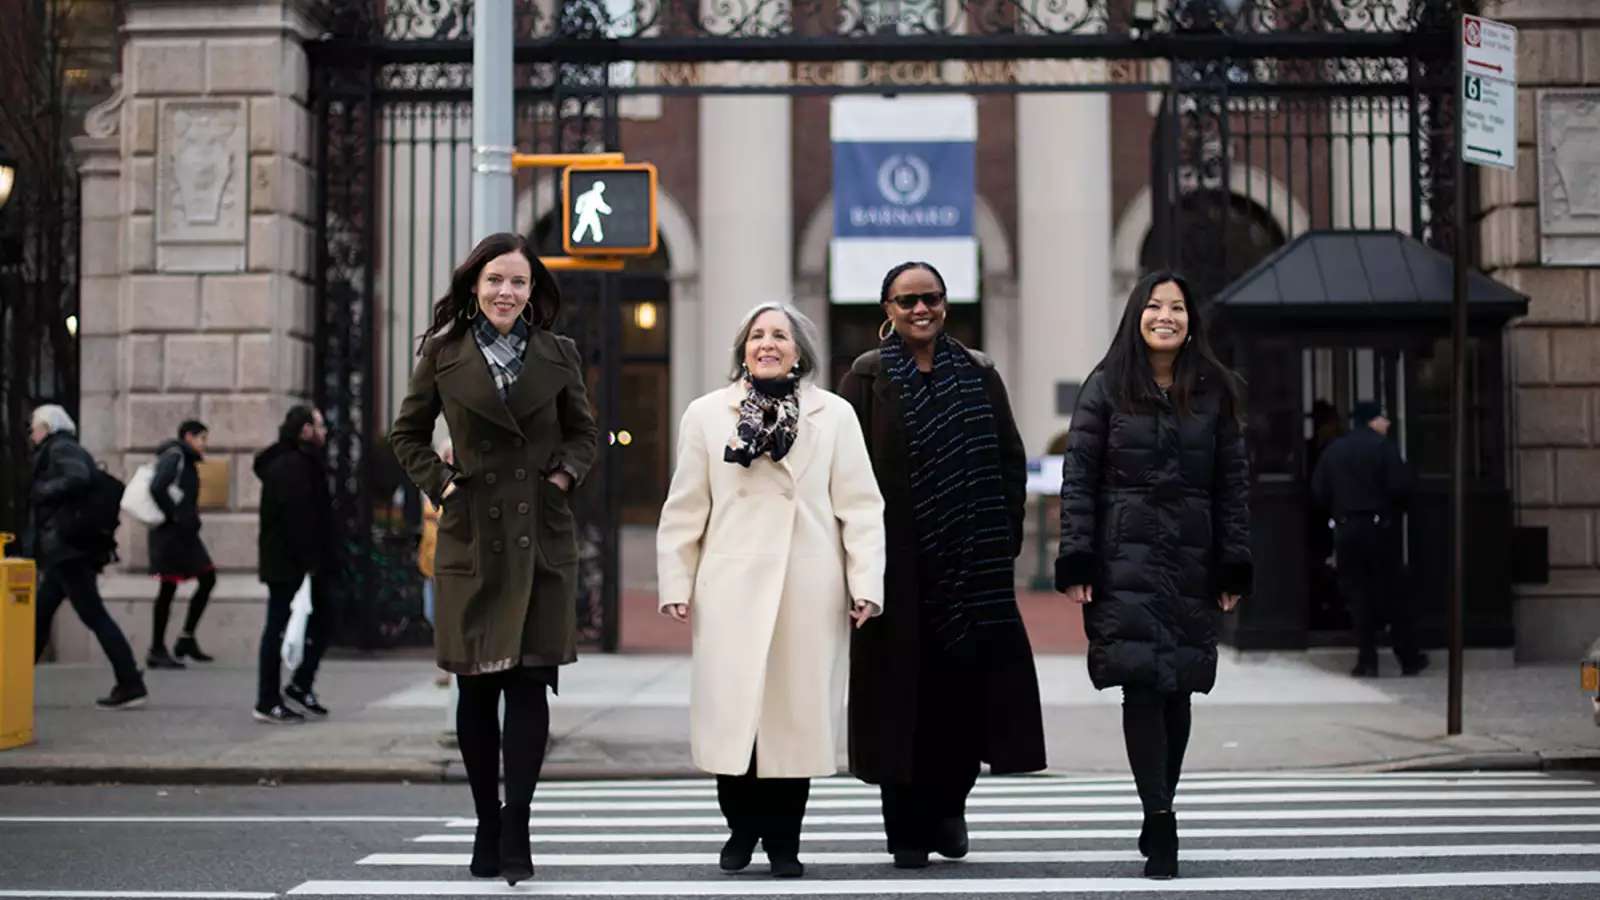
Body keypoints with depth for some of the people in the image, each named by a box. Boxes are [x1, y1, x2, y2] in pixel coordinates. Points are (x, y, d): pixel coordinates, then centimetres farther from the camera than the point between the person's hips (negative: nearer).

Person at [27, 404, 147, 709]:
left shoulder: (61, 449, -7)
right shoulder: (57, 451, 21)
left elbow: (77, 479, -26)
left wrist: (40, 491, -13)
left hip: (68, 548, -10)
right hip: (65, 549, 10)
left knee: (94, 616, -10)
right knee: (39, 616, 14)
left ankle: (131, 686, -11)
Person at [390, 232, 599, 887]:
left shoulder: (558, 355, 6)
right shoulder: (443, 353, 4)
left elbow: (585, 434, 17)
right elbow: (408, 433, 14)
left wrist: (564, 474, 0)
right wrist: (440, 484, 1)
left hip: (541, 535, 0)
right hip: (471, 533, 0)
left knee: (530, 680, -6)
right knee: (476, 684, 4)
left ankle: (515, 832, -6)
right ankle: (487, 828, 16)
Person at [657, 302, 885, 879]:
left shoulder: (834, 415, 7)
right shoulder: (706, 414, 10)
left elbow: (860, 506, 3)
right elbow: (685, 509, 9)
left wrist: (866, 585, -4)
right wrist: (676, 584, 4)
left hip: (809, 593, 0)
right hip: (732, 590, 1)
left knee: (797, 713, 2)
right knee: (731, 712, 0)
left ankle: (783, 839, 14)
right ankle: (742, 827, 19)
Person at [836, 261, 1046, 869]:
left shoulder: (979, 375, 12)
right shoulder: (867, 379, 3)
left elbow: (1010, 460, 12)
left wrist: (1006, 539, 3)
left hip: (972, 564, 2)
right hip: (899, 565, -2)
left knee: (968, 686, 0)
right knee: (904, 693, 0)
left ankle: (948, 803, 21)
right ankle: (907, 830, 9)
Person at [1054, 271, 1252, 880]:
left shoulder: (1215, 392, 9)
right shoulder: (1106, 388, 3)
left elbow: (1233, 483, 9)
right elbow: (1078, 479, 0)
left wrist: (1234, 568, 3)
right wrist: (1076, 564, -7)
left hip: (1192, 562, 3)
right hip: (1125, 558, -2)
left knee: (1177, 690, 4)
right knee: (1142, 684, -12)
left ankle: (1157, 815, 19)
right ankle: (1161, 827, -11)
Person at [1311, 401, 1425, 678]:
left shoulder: (1332, 451, 6)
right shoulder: (1384, 447, -6)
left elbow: (1318, 492, 3)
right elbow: (1400, 487, -13)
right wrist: (1396, 510, 7)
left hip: (1346, 530, 3)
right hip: (1380, 528, -3)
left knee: (1357, 595, 5)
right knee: (1390, 595, 5)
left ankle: (1367, 660, 2)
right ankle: (1409, 658, 11)